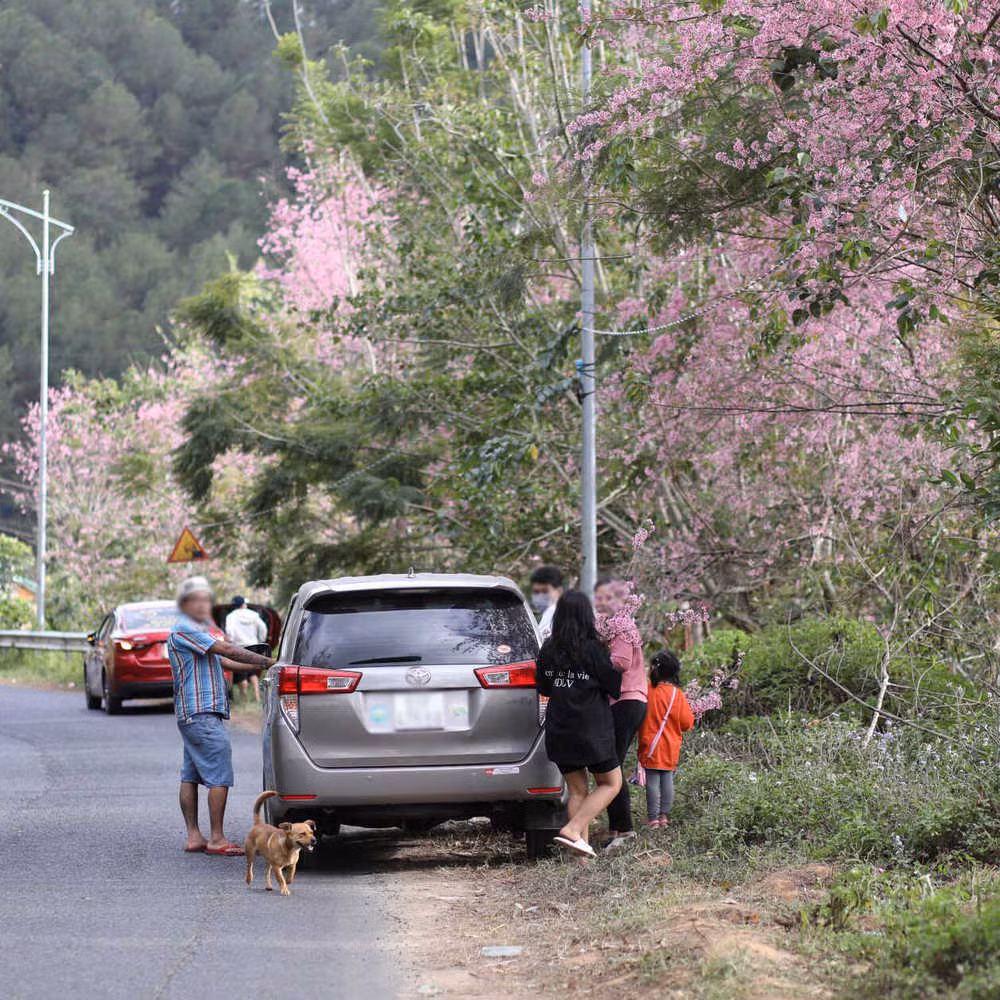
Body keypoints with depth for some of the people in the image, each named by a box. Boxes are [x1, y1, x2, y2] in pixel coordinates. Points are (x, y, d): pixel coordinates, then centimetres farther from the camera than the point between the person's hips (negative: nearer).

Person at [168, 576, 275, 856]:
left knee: (191, 777, 10)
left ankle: (193, 836, 12)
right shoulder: (183, 629, -11)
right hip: (202, 714, -11)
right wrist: (267, 662, -15)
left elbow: (222, 661, 23)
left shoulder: (197, 631, 23)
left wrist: (259, 666, 13)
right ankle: (217, 839, -10)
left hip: (191, 714, 11)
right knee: (220, 777, -10)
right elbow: (226, 649, -18)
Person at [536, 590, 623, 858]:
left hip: (558, 732, 5)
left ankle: (583, 843, 7)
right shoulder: (593, 649, -14)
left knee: (577, 789, 14)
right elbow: (614, 687, -6)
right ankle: (573, 830, -10)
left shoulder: (548, 649, 1)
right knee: (611, 783, 8)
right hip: (591, 730, -5)